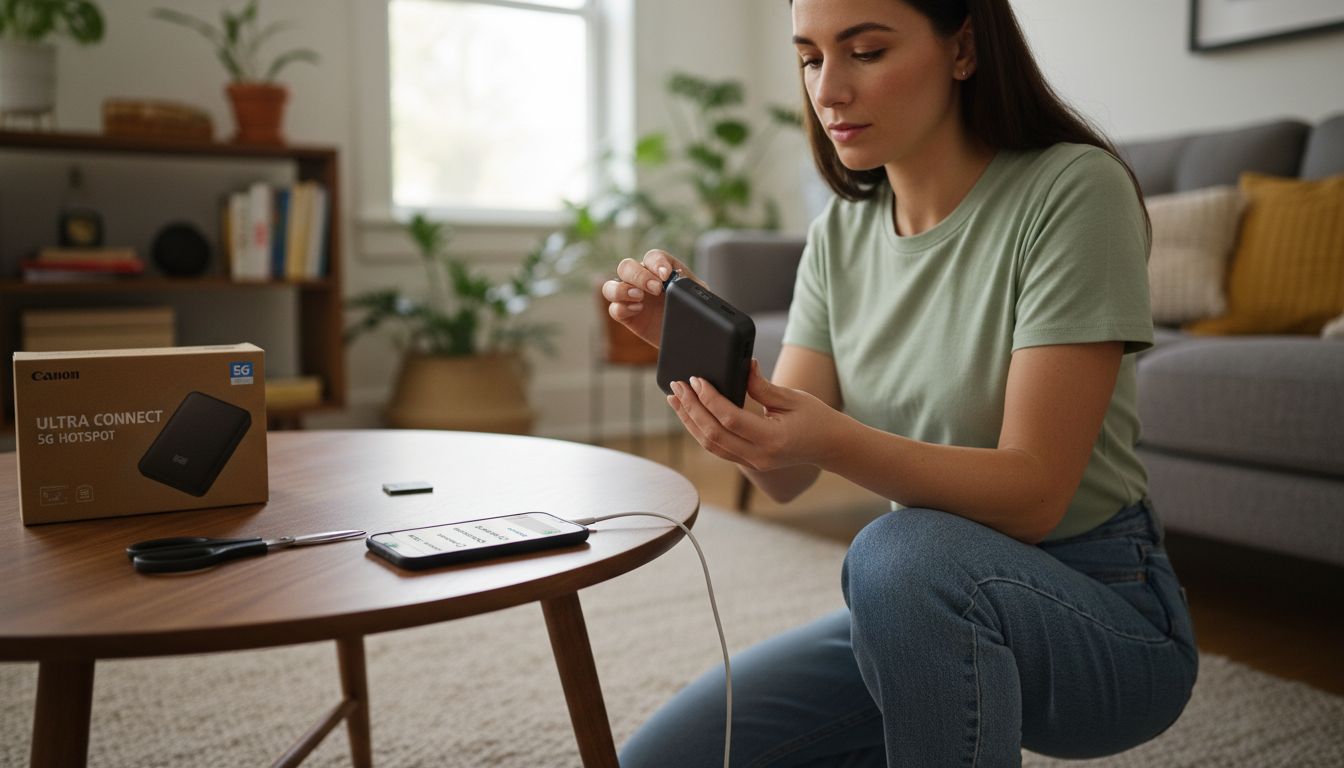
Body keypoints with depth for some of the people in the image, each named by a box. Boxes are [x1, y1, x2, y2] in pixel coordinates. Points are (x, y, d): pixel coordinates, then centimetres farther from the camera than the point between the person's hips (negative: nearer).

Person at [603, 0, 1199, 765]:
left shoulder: (1073, 188, -16)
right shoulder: (840, 232, 1)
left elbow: (1034, 494, -21)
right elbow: (786, 476, -4)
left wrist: (834, 442, -36)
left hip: (1103, 617, -5)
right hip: (926, 615, 6)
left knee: (900, 553, -37)